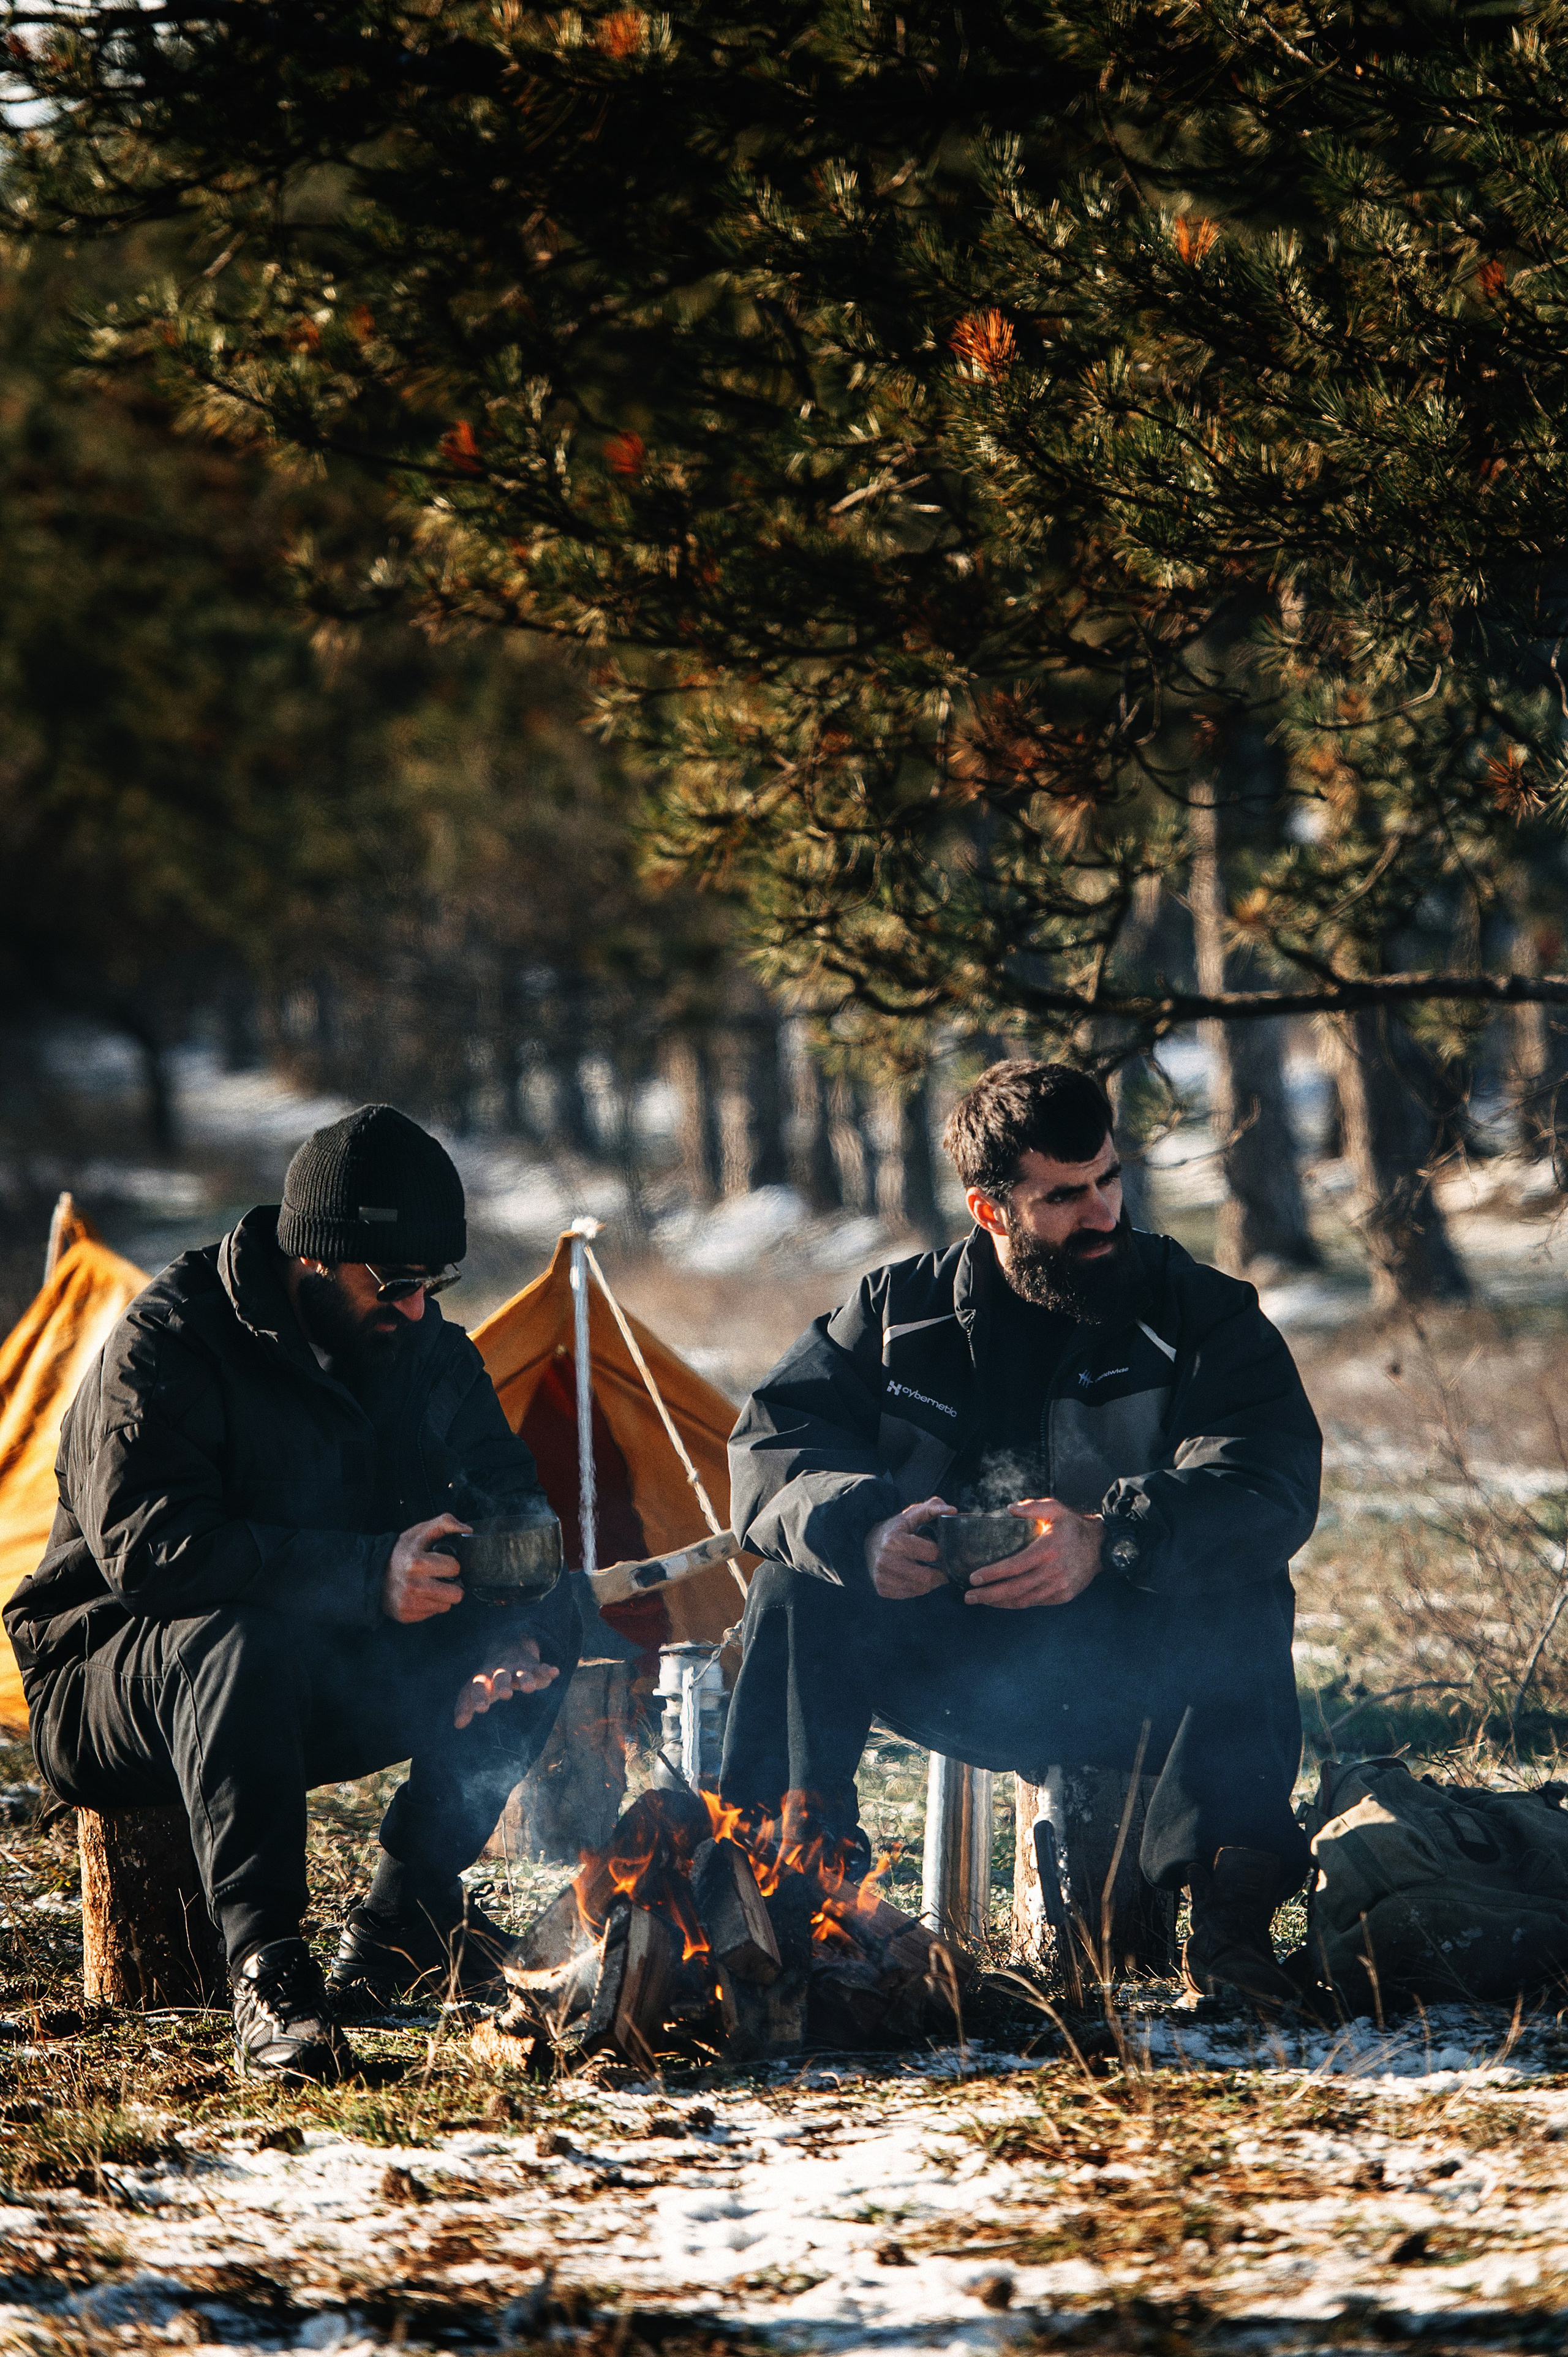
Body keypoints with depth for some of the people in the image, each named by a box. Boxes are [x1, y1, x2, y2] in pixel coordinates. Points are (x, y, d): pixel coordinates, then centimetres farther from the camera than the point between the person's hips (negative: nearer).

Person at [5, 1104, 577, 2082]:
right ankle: (268, 1976, -38)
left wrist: (514, 1632, -18)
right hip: (112, 1682, -6)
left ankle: (400, 1925, -6)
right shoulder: (166, 1345, -19)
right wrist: (366, 1578, -38)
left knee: (545, 1622, -12)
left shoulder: (423, 1348, 2)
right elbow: (149, 1547, -31)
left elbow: (508, 1494, 6)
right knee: (246, 1640, -40)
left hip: (324, 1689, 7)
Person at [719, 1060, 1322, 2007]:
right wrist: (864, 1527, -27)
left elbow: (1272, 1484, -17)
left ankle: (1232, 1913, -38)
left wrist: (1107, 1540, -36)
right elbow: (773, 1448, -3)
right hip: (955, 1672, 2)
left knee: (1243, 1598, -33)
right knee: (801, 1583, -21)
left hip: (1131, 1680, -2)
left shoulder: (1201, 1314, -2)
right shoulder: (901, 1310, 6)